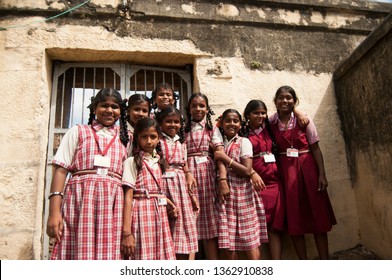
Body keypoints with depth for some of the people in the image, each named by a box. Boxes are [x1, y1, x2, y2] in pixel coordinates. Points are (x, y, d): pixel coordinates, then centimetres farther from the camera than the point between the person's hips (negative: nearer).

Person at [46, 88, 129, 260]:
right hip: (79, 197, -1)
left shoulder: (124, 138, 18)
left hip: (113, 202, 2)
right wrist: (54, 211, -6)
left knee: (108, 256, -1)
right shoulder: (78, 132, 14)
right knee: (76, 253, -4)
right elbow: (61, 169, 5)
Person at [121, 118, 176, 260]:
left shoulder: (158, 161, 13)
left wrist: (166, 201, 1)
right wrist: (126, 232, -16)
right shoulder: (132, 161, -5)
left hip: (160, 214, 6)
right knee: (143, 255, -3)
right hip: (142, 213, -5)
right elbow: (128, 197, -12)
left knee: (161, 255, 6)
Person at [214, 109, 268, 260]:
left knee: (249, 238, 1)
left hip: (242, 192, -3)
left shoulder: (244, 142, -2)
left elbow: (247, 171, -12)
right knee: (229, 240, 4)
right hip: (225, 193, 3)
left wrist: (225, 157, -14)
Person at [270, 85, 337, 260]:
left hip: (307, 168, 0)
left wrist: (322, 174, -7)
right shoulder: (271, 122, 2)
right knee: (294, 217, 5)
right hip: (286, 171, 1)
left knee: (317, 214, 4)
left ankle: (324, 259, 17)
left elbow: (315, 148, -2)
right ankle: (303, 261, 19)